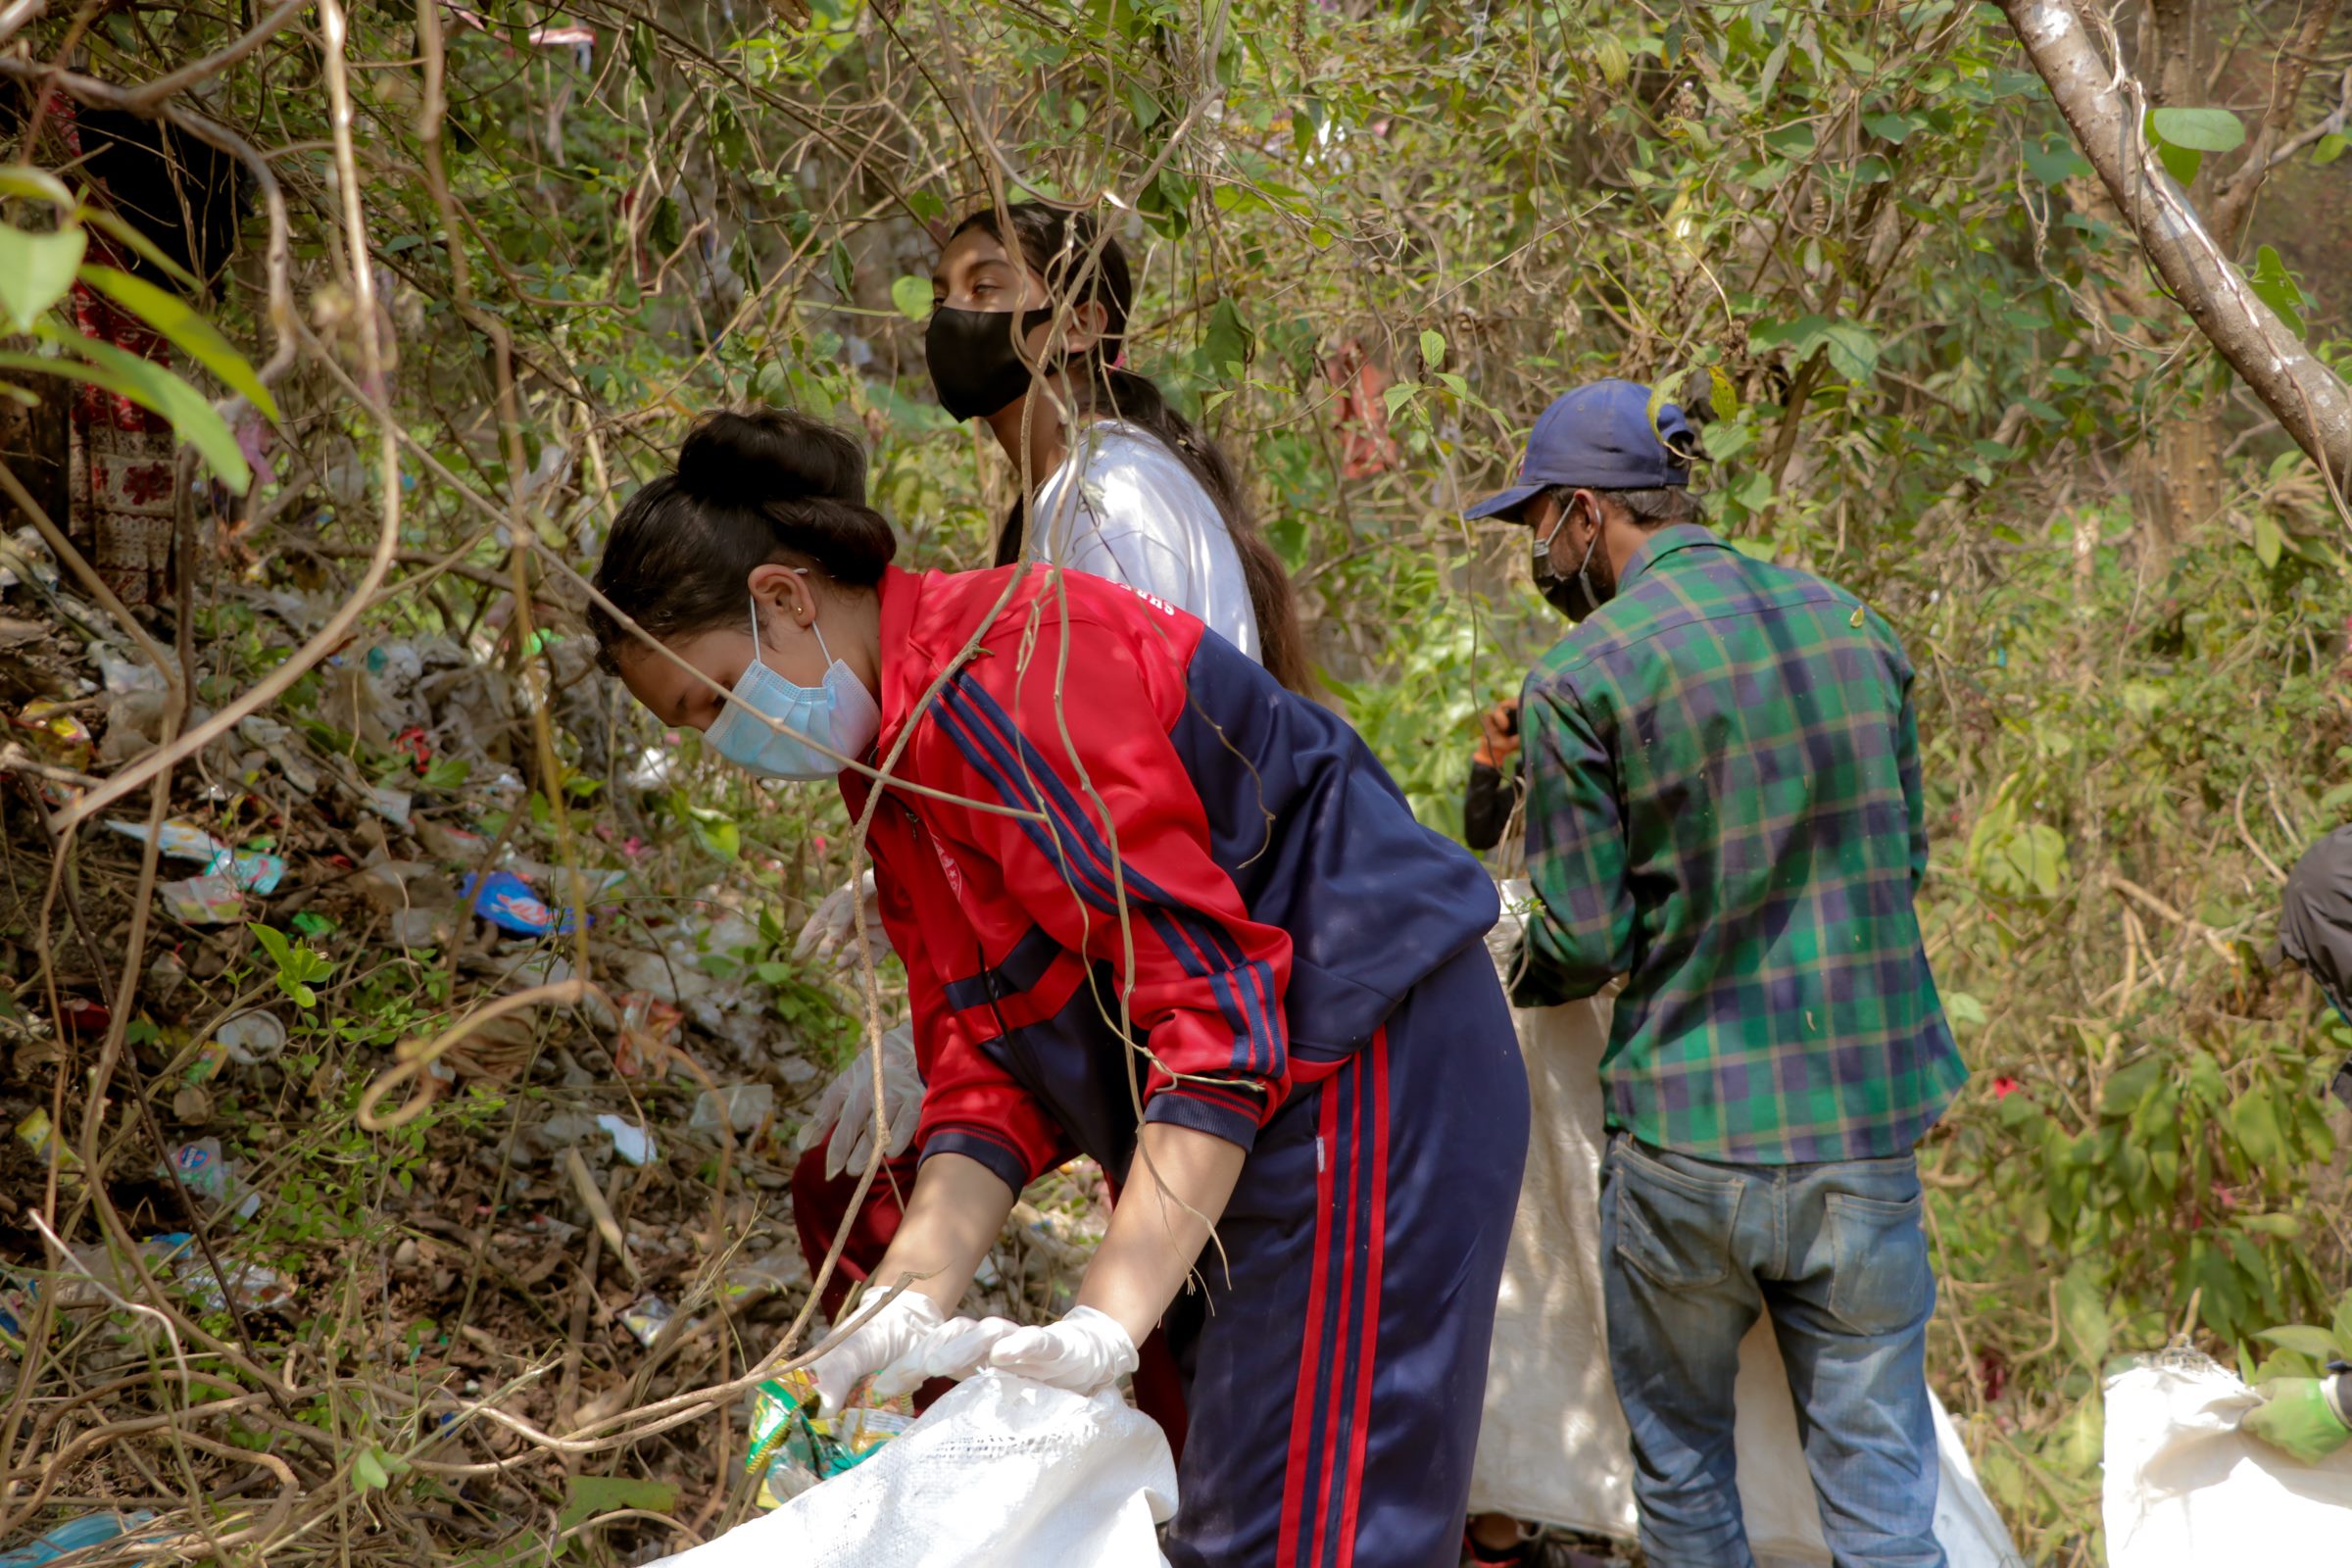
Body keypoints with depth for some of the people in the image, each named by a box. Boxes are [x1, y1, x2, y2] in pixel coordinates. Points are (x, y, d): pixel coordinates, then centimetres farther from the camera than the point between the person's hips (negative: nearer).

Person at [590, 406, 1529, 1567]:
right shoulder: (892, 766, 13)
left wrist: (1106, 1326, -28)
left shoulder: (995, 677, -20)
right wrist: (911, 1302, -8)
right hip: (1247, 1113, 10)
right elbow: (989, 1066, 7)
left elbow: (1211, 1003, -25)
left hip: (1359, 1067, -10)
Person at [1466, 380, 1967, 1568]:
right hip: (1866, 1130, 4)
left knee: (1679, 1460, 16)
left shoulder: (1581, 680, -10)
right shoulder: (1853, 629, 6)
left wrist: (1519, 980, 13)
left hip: (1687, 1140, -4)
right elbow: (1906, 856, 15)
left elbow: (1585, 941, -8)